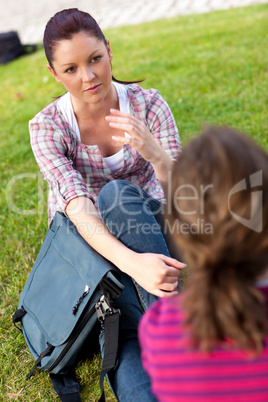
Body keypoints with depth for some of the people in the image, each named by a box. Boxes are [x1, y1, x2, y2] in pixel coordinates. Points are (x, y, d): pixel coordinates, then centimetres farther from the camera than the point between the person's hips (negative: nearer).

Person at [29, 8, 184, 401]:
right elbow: (78, 207, -29)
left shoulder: (147, 103, -12)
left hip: (151, 228, 2)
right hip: (89, 241, -1)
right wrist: (132, 262, -47)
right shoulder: (47, 126, -14)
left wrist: (155, 153, -42)